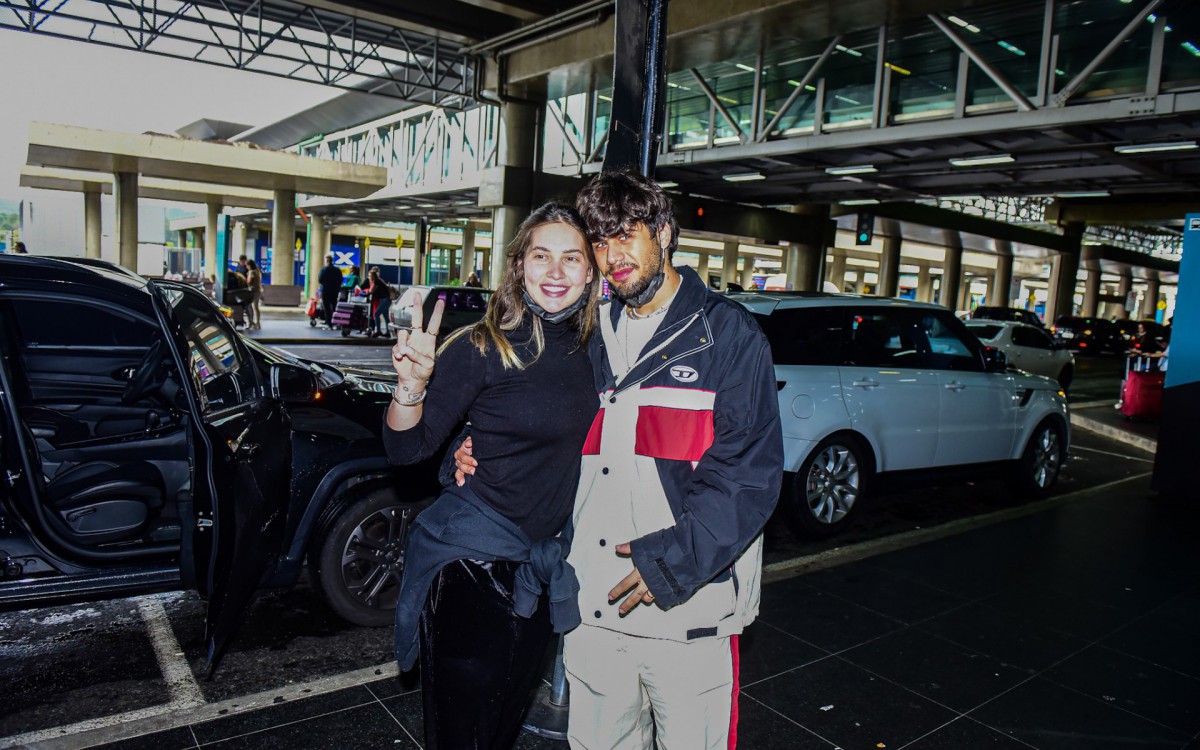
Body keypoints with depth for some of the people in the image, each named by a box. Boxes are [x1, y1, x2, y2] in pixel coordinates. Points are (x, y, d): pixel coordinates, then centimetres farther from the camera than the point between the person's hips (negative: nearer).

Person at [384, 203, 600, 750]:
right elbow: (406, 449, -15)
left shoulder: (588, 351, 1)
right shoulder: (484, 349, -15)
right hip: (472, 555, -5)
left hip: (544, 558, 6)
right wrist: (411, 385, -32)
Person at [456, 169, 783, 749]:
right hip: (595, 606, 5)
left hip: (689, 612, -5)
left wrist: (675, 558, -20)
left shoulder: (726, 332, -5)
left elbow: (749, 470, -12)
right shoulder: (596, 338, 14)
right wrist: (484, 456, 5)